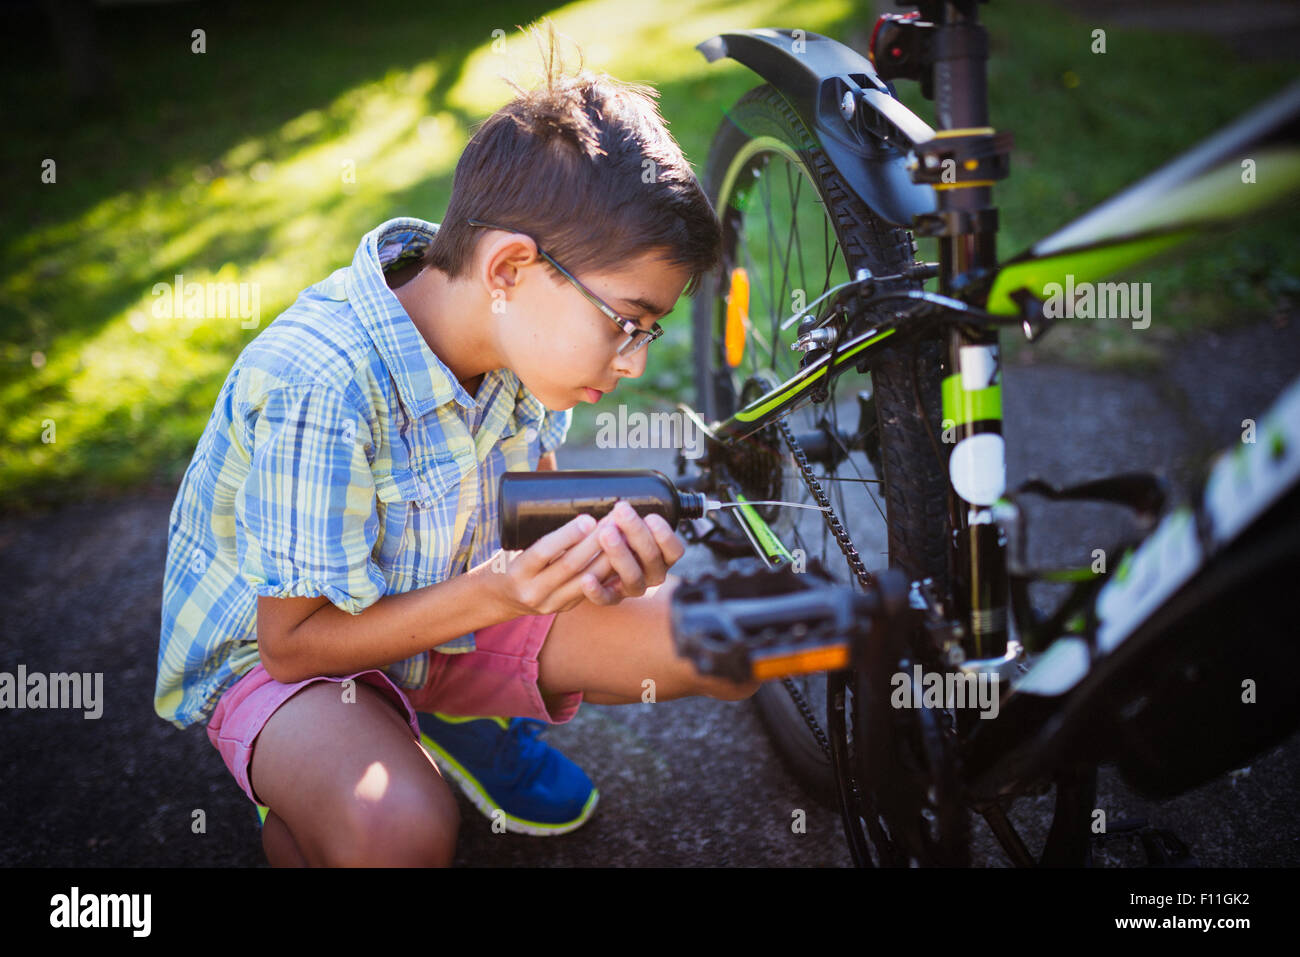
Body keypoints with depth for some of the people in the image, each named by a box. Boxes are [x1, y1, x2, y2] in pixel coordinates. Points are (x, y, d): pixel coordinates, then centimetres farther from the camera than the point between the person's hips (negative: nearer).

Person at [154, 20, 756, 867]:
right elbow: (295, 642, -24)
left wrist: (601, 552, -24)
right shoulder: (318, 388, -34)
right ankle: (301, 804, -1)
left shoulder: (526, 331, -13)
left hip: (452, 607, 7)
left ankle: (465, 721, 13)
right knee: (400, 828, -39)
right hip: (278, 649, -6)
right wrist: (500, 592, -36)